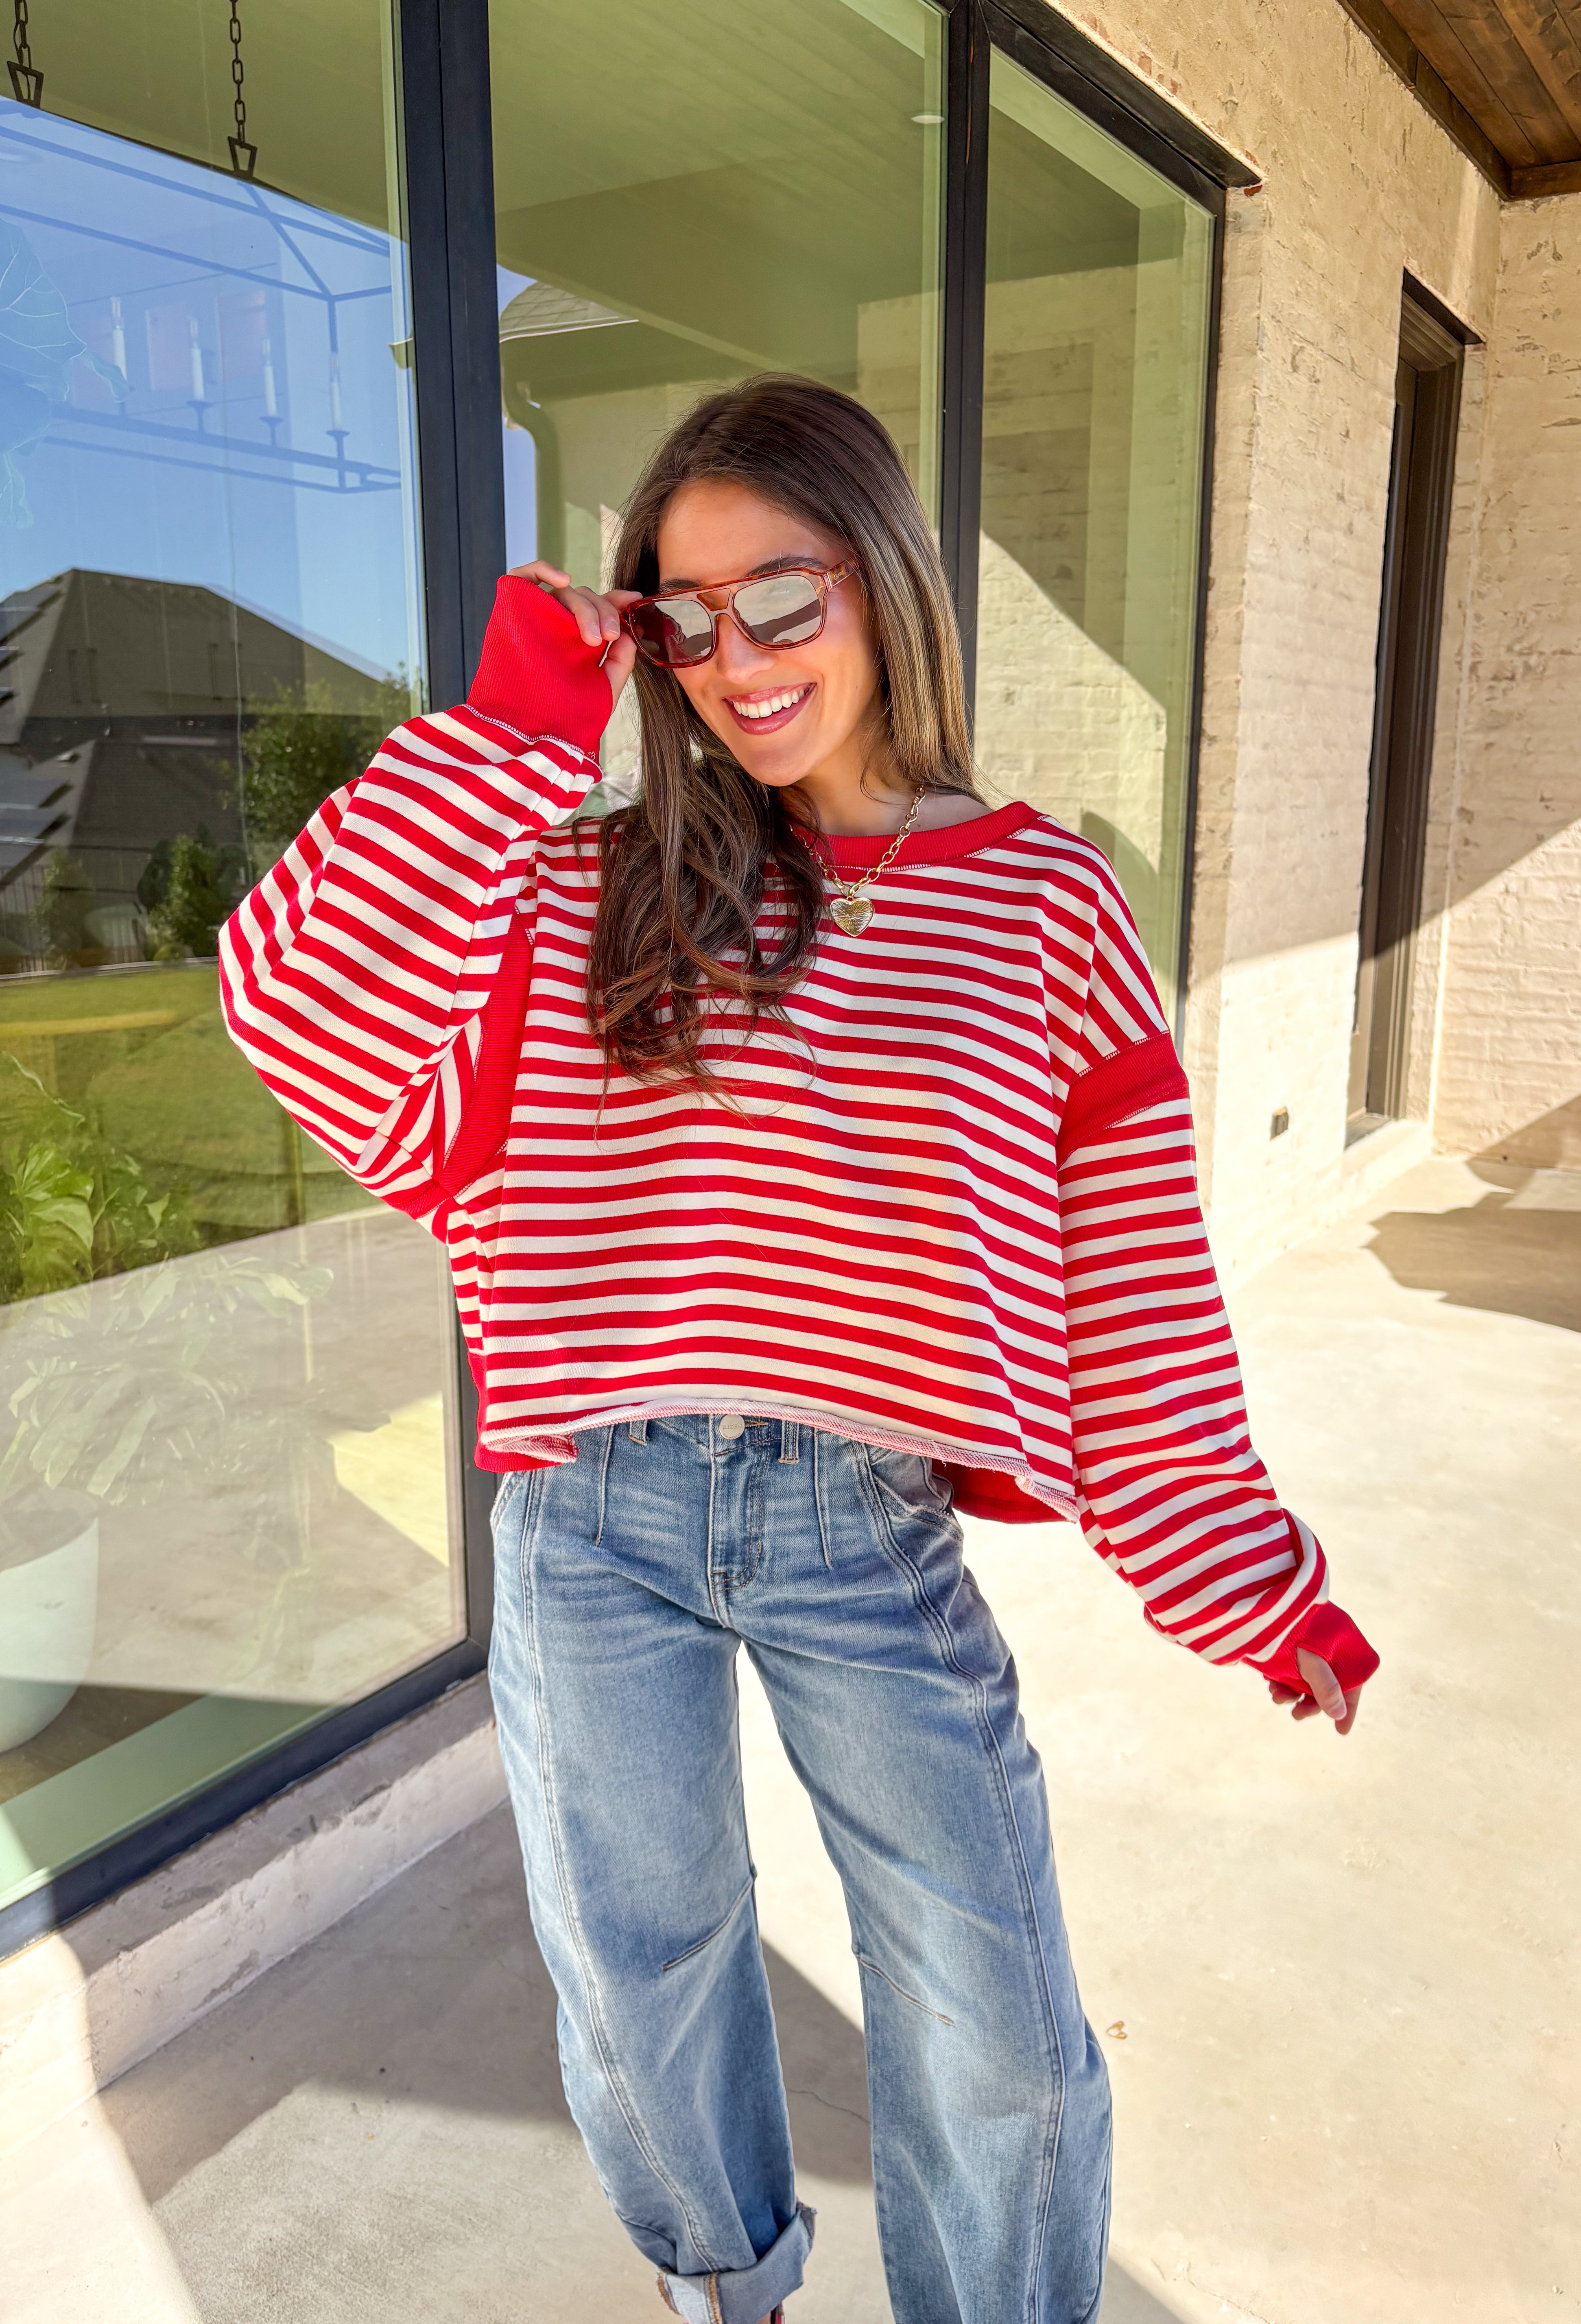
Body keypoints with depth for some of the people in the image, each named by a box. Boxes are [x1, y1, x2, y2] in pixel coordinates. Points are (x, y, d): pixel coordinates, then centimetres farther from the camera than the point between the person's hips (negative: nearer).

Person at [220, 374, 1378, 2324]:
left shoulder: (1042, 904, -2)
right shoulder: (591, 888, 1)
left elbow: (1139, 1280, -1)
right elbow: (304, 1004, -12)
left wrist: (1255, 1579, 1)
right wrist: (513, 722, -12)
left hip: (870, 1525, -1)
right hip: (592, 1517, 2)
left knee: (1000, 2037, 11)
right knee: (636, 1981, 23)